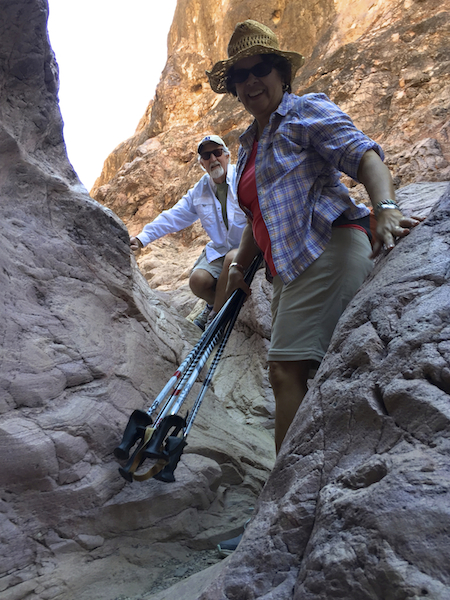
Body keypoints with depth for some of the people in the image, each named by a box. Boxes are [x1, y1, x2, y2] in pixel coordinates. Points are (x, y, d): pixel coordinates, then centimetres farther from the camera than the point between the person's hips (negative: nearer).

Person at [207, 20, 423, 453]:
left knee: (285, 369, -18)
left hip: (327, 250, -9)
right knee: (286, 372, 6)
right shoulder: (249, 144, 25)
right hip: (289, 267, 9)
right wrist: (239, 265, 21)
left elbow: (364, 155, -13)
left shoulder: (306, 112, 2)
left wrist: (385, 208, -31)